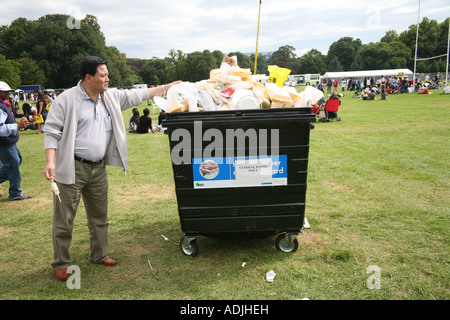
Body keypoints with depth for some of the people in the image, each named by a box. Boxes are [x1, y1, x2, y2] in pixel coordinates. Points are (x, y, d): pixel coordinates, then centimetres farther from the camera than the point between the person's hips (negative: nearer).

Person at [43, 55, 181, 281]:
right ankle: (61, 263, 18)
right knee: (64, 219, 3)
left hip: (98, 169, 6)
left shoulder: (110, 97, 9)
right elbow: (52, 131, -9)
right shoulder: (67, 99, -9)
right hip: (72, 168, -6)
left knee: (100, 216, 17)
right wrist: (50, 161, -20)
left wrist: (167, 87, 17)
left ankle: (99, 255, 34)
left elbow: (135, 95, 17)